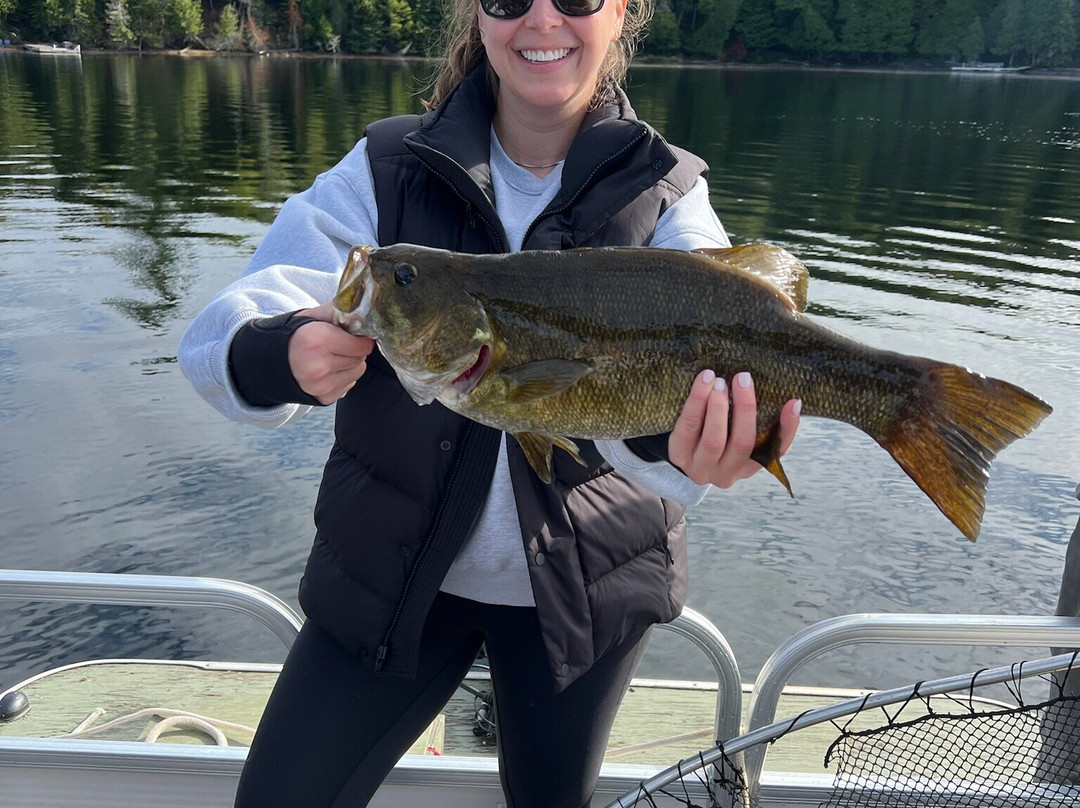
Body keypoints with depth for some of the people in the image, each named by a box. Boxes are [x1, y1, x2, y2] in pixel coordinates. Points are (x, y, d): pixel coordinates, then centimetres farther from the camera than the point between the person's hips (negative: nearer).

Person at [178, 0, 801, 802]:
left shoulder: (667, 194, -7)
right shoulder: (387, 169, -7)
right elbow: (218, 335, -16)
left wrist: (672, 441, -48)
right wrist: (281, 356, -40)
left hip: (584, 583, 1)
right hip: (391, 570, 0)